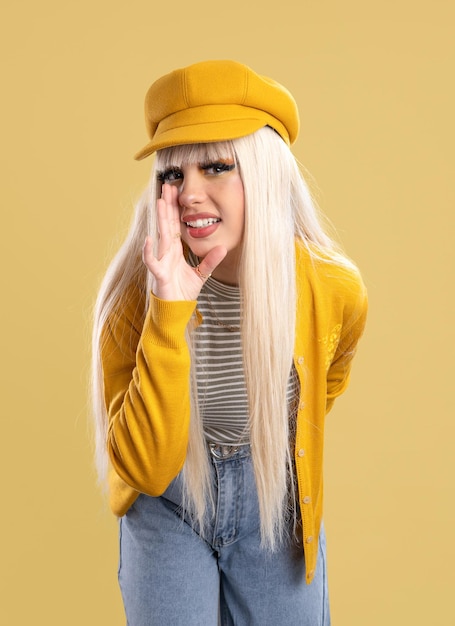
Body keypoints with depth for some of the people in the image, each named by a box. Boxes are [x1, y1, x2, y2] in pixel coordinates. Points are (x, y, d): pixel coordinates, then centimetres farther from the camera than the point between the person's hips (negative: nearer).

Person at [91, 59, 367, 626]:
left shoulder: (335, 290, -18)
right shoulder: (136, 291, -22)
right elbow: (145, 470, -27)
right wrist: (169, 315, -36)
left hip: (276, 502, 2)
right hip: (166, 507, -1)